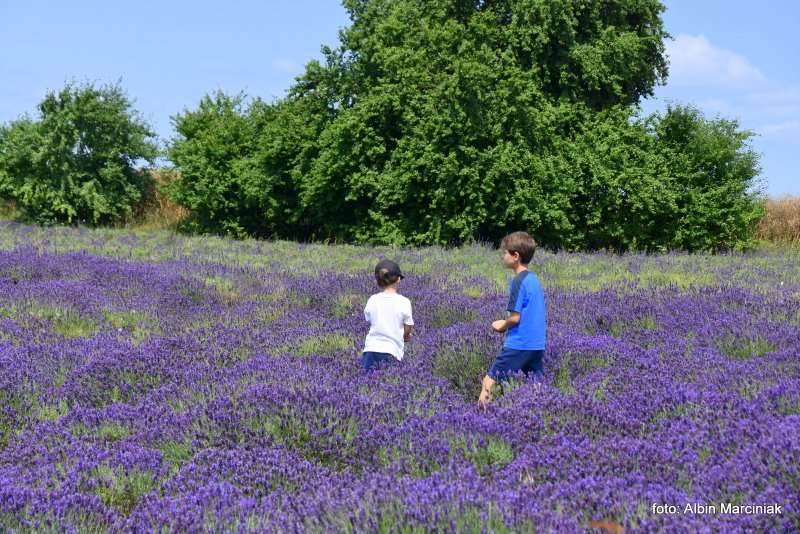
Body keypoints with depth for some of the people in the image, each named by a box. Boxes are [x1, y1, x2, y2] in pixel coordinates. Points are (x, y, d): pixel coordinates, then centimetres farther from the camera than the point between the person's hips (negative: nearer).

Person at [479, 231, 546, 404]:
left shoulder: (519, 281, -13)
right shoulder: (535, 280, 12)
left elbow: (515, 317, -17)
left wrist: (502, 325, 3)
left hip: (518, 345, -8)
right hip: (537, 345, 8)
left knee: (488, 383, -3)